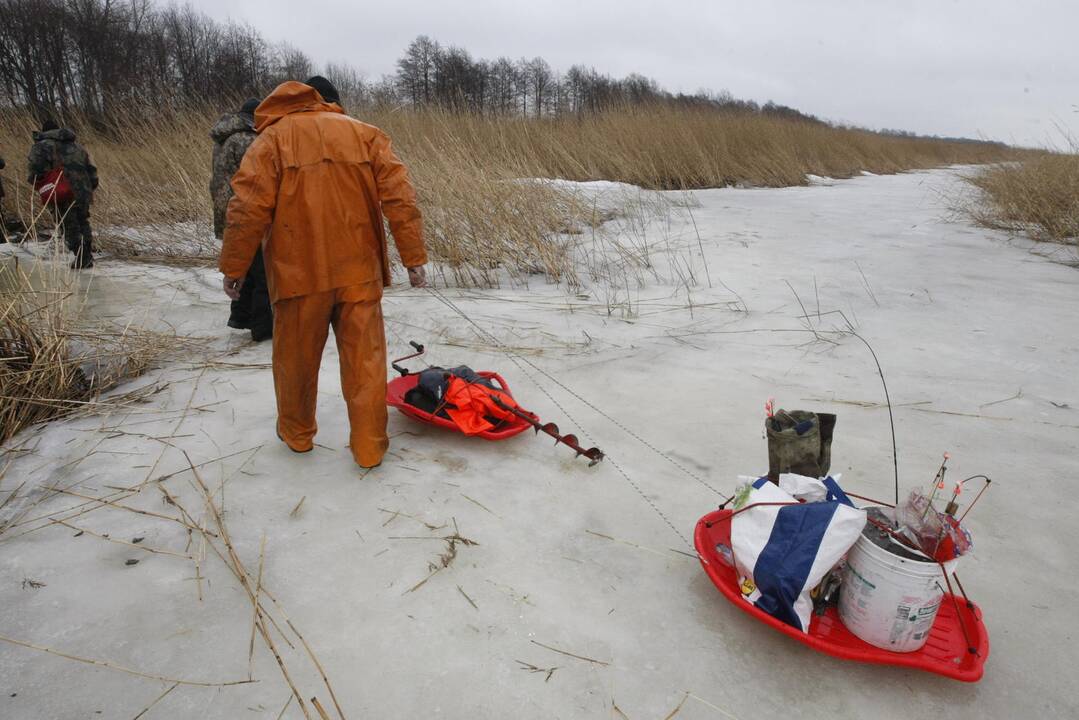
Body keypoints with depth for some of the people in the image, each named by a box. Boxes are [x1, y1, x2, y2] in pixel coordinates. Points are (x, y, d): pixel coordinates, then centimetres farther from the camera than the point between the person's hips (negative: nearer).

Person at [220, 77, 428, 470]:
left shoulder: (273, 137, 2)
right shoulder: (366, 134, 7)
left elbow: (249, 208, -6)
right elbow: (399, 197, -2)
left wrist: (233, 267, 2)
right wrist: (414, 257, -2)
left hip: (300, 272, -1)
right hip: (359, 270, 1)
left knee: (297, 356, 15)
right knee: (365, 358, 6)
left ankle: (297, 433, 32)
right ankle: (369, 447, 12)